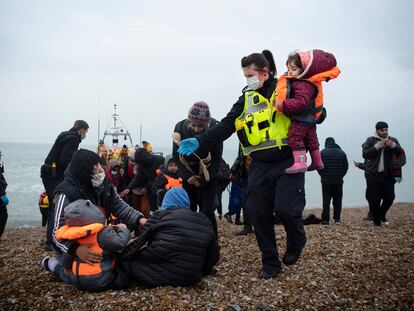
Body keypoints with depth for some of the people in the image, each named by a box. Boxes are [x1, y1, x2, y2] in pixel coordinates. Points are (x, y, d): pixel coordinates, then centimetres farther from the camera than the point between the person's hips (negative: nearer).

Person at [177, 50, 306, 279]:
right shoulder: (246, 99, 8)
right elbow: (225, 127, 1)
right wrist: (199, 142, -10)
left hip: (287, 162, -4)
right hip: (260, 166, 4)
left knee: (286, 208, -14)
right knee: (258, 213, 2)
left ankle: (296, 241, 22)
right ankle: (270, 263, 21)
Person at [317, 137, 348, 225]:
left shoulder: (322, 153, -4)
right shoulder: (342, 153, 5)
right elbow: (346, 167, 6)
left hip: (326, 181, -2)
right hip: (338, 181, 2)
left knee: (326, 200, 1)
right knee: (337, 200, 9)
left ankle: (325, 220, -1)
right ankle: (337, 219, 10)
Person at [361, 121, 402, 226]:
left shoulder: (393, 140, 10)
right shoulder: (370, 140, 1)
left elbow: (401, 154, 1)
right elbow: (365, 154, -10)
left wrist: (393, 146, -16)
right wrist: (377, 146, -20)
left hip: (388, 174, 3)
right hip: (373, 174, -3)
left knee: (390, 197, 0)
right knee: (374, 199, -2)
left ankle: (382, 215, 27)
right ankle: (377, 221, 13)